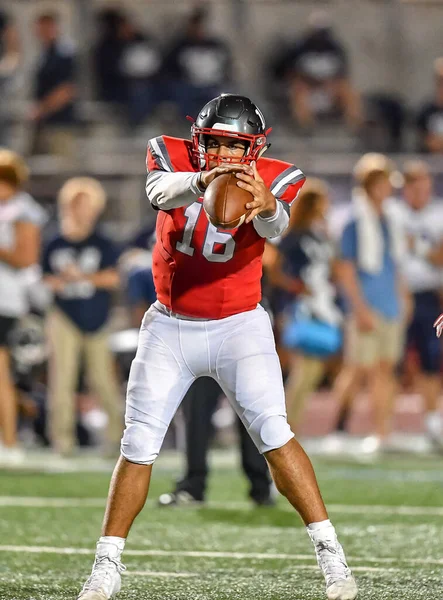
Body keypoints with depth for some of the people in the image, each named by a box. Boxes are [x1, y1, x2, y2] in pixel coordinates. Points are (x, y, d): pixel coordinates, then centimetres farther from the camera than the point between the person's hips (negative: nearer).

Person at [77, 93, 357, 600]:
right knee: (138, 447, 1)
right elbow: (160, 192, -32)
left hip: (238, 327, -2)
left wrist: (267, 206, -59)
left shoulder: (273, 178, -11)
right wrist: (201, 180, -55)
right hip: (169, 329, 2)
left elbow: (276, 227, -33)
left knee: (273, 434, -17)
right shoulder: (171, 156, -9)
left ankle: (331, 555, -13)